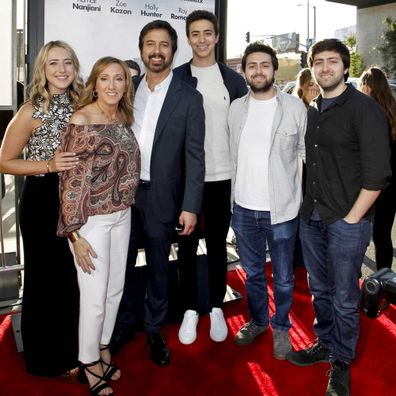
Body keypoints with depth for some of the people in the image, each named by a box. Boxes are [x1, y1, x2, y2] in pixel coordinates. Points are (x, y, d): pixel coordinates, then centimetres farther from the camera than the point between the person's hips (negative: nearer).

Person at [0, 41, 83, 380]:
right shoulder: (31, 111, -10)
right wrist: (49, 165, -21)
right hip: (43, 201, -5)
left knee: (74, 277, 14)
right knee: (46, 278, 7)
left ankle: (69, 351, 36)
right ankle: (46, 359, 29)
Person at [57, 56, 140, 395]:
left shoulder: (123, 117, 6)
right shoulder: (81, 120, -15)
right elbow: (71, 180, -16)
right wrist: (75, 233, -17)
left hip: (122, 215, 7)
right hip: (91, 219, -7)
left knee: (115, 288, 17)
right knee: (95, 296, 3)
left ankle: (103, 349, 38)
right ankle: (89, 364, 26)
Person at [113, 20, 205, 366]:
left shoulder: (189, 98, -4)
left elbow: (195, 156, -7)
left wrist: (190, 207, -12)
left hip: (161, 197, -3)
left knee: (158, 267, 11)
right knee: (122, 264, 14)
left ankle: (154, 329, 30)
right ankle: (121, 325, 34)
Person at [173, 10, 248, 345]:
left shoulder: (233, 80, 5)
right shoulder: (176, 78, 2)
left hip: (222, 176, 1)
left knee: (217, 244, 11)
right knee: (187, 245, 8)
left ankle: (216, 309, 25)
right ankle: (190, 310, 22)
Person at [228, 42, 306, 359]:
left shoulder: (296, 107, -6)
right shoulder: (236, 107, 4)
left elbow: (309, 153, -2)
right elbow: (232, 155, 8)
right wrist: (231, 197, 7)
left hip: (282, 210, -3)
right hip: (243, 208, 3)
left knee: (283, 277, 11)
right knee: (253, 272, 19)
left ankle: (281, 327, 33)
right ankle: (257, 320, 40)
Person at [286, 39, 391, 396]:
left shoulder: (365, 109, -9)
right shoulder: (311, 111, 10)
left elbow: (377, 173, -13)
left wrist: (351, 218, -13)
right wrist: (308, 206, 8)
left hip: (347, 221, -5)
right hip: (311, 217, 6)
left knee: (344, 298, 6)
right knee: (320, 290, 18)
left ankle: (341, 362, 26)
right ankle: (324, 344, 38)